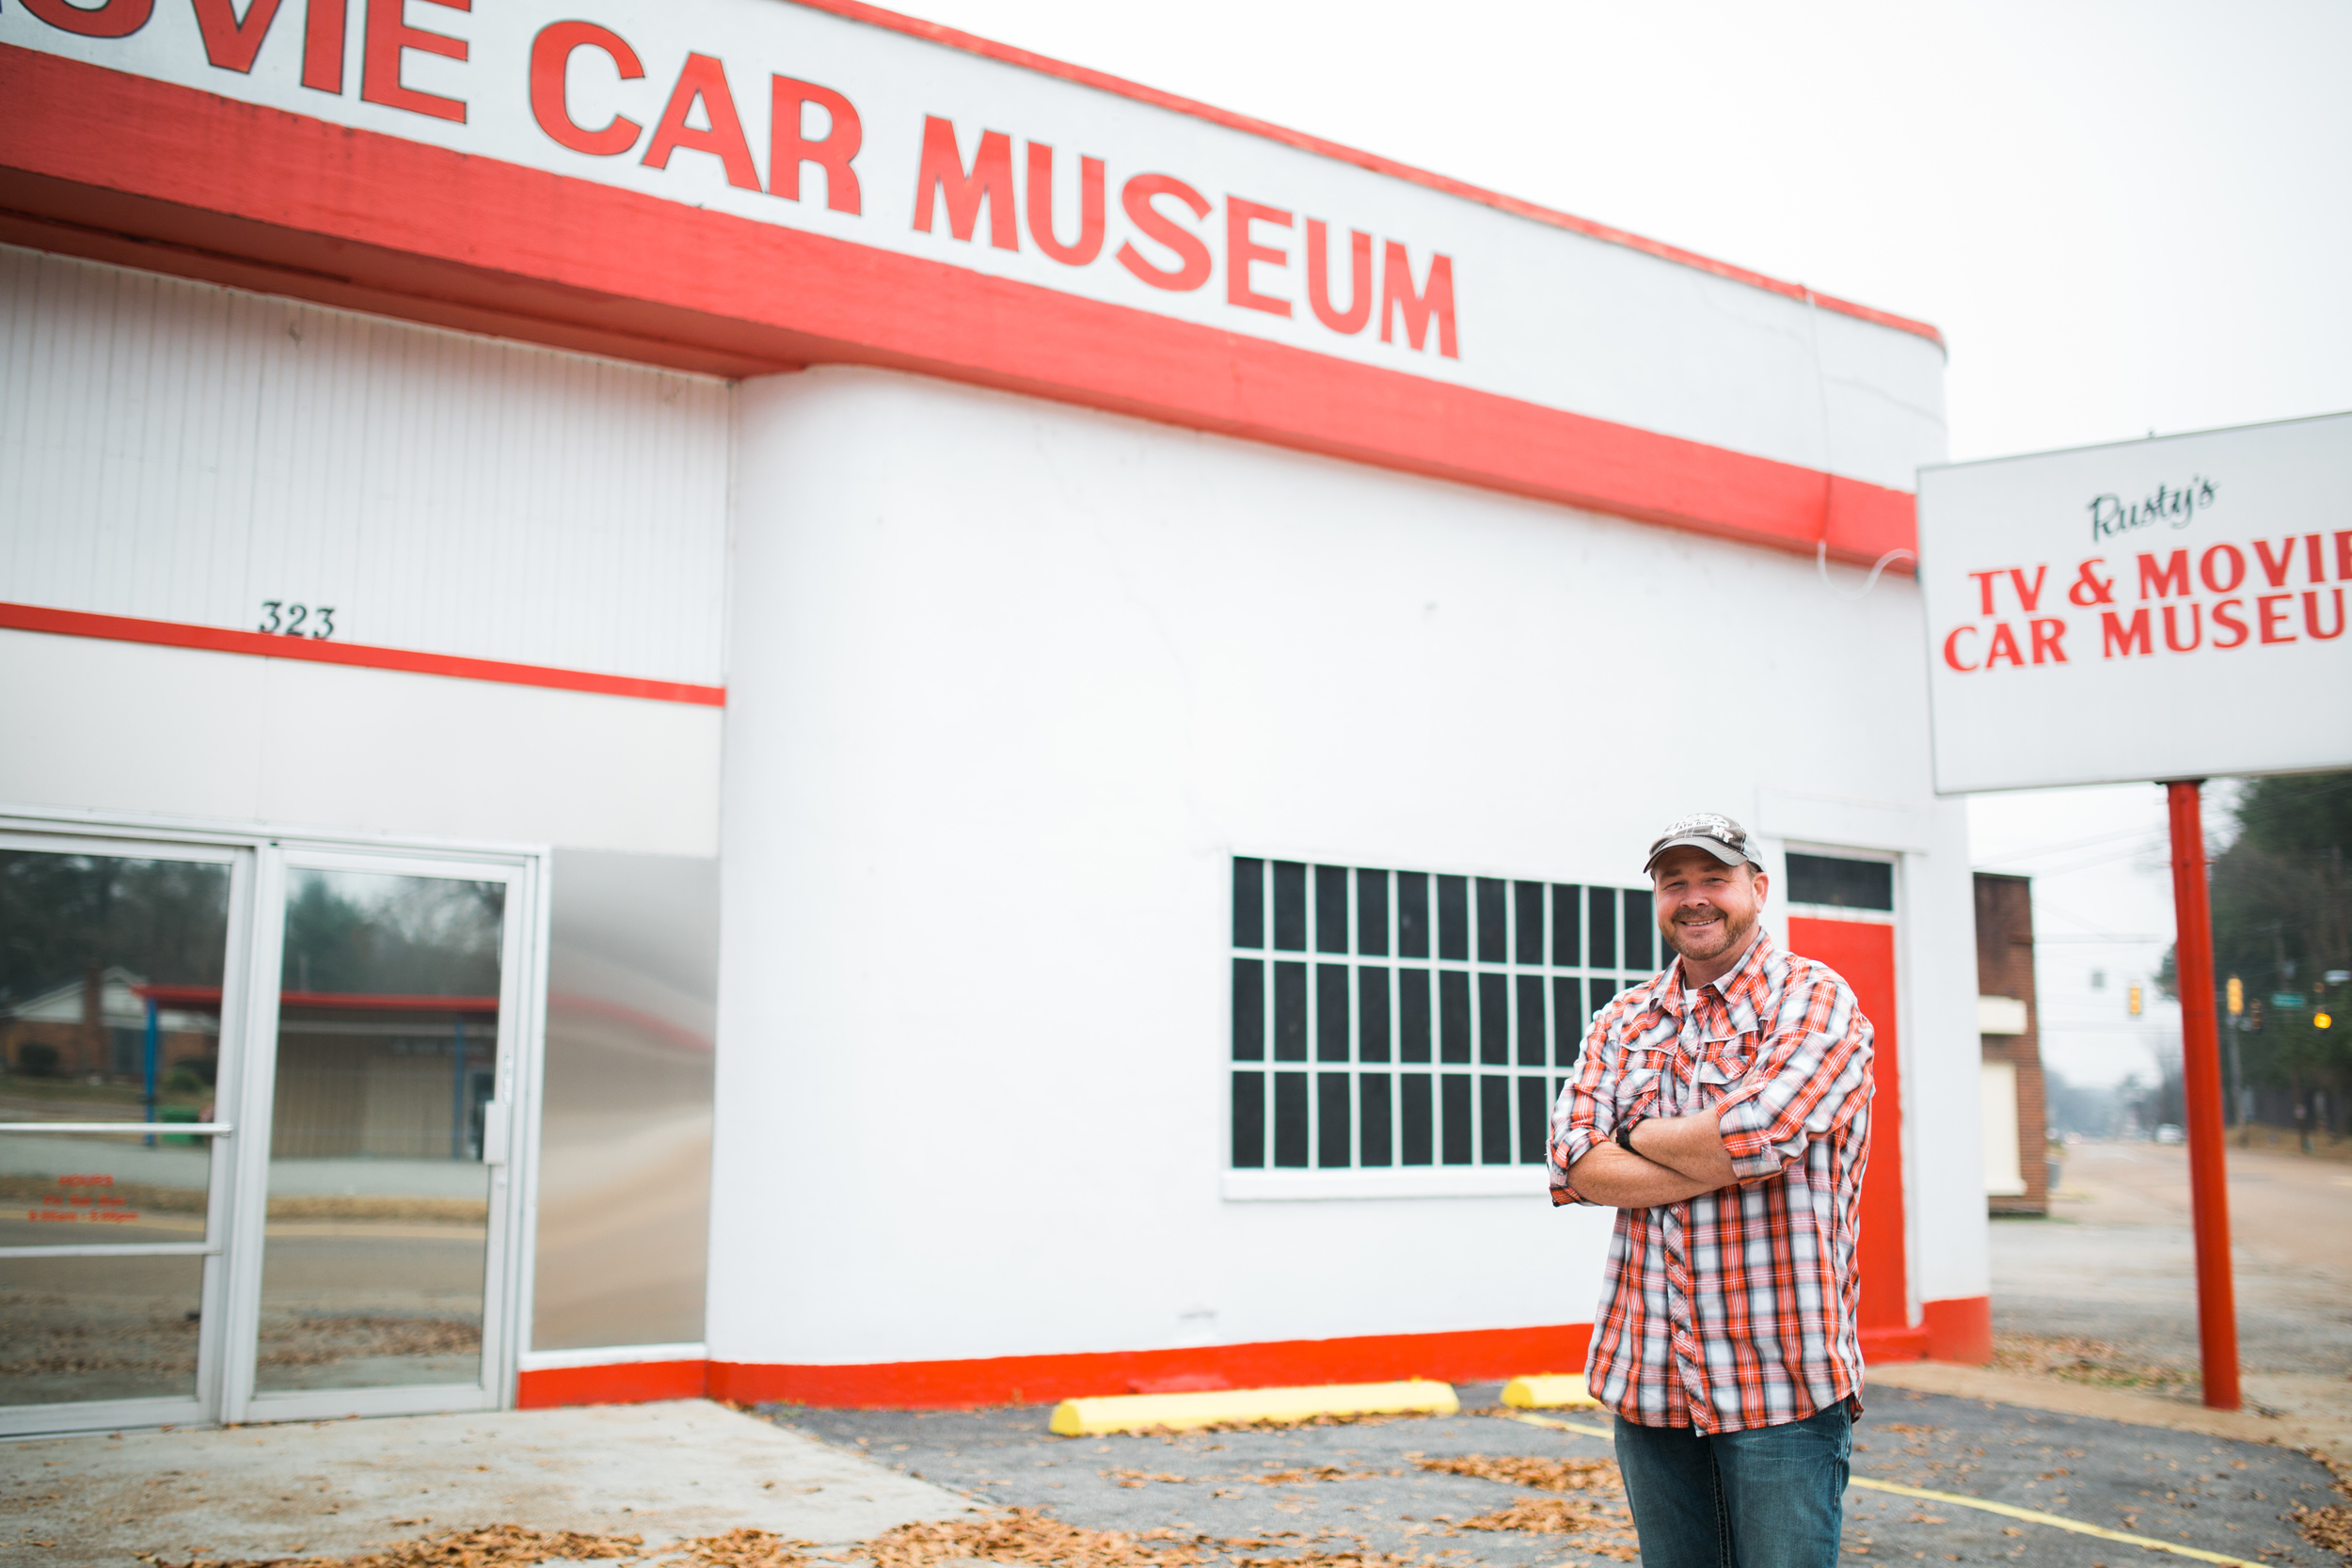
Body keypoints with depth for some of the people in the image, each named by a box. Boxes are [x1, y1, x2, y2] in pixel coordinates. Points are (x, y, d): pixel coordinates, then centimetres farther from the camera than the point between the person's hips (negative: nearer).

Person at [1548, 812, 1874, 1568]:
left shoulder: (1815, 999, -4)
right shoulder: (1621, 1020, 11)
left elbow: (1754, 1135, -21)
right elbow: (1573, 1165, -3)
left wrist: (1638, 1136, -3)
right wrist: (1718, 1160, -13)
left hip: (1781, 1384, -5)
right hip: (1648, 1378, 5)